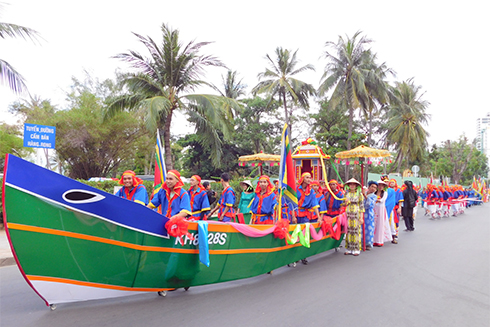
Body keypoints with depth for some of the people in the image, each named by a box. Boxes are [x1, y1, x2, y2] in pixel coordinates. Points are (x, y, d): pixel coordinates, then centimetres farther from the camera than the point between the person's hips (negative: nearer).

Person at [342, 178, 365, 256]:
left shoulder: (359, 194, -1)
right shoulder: (346, 193, 8)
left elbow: (361, 206, -2)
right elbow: (343, 204, 15)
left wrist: (361, 217, -7)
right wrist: (346, 203, -9)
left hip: (356, 214, -3)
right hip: (348, 214, 3)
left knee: (356, 231, -2)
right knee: (348, 230, 3)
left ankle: (356, 249, 5)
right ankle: (349, 249, 11)